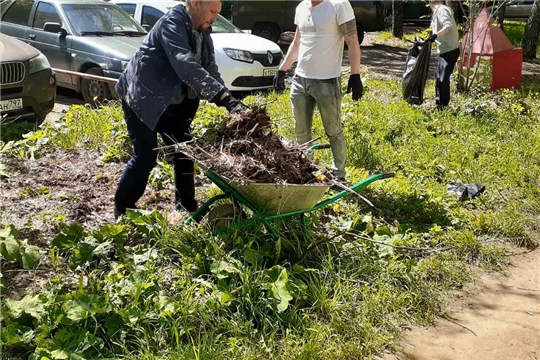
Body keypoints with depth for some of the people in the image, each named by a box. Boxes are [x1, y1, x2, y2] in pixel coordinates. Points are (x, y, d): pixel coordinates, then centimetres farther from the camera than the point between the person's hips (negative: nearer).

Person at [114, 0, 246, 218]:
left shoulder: (203, 34, 4)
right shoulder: (172, 23, -23)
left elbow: (210, 71, -1)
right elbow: (185, 66, -36)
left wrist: (231, 103, -18)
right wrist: (224, 96, -42)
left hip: (173, 103, 9)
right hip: (142, 99, -8)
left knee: (184, 153, 9)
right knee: (146, 157, -9)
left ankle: (186, 207, 23)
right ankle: (122, 208, 11)